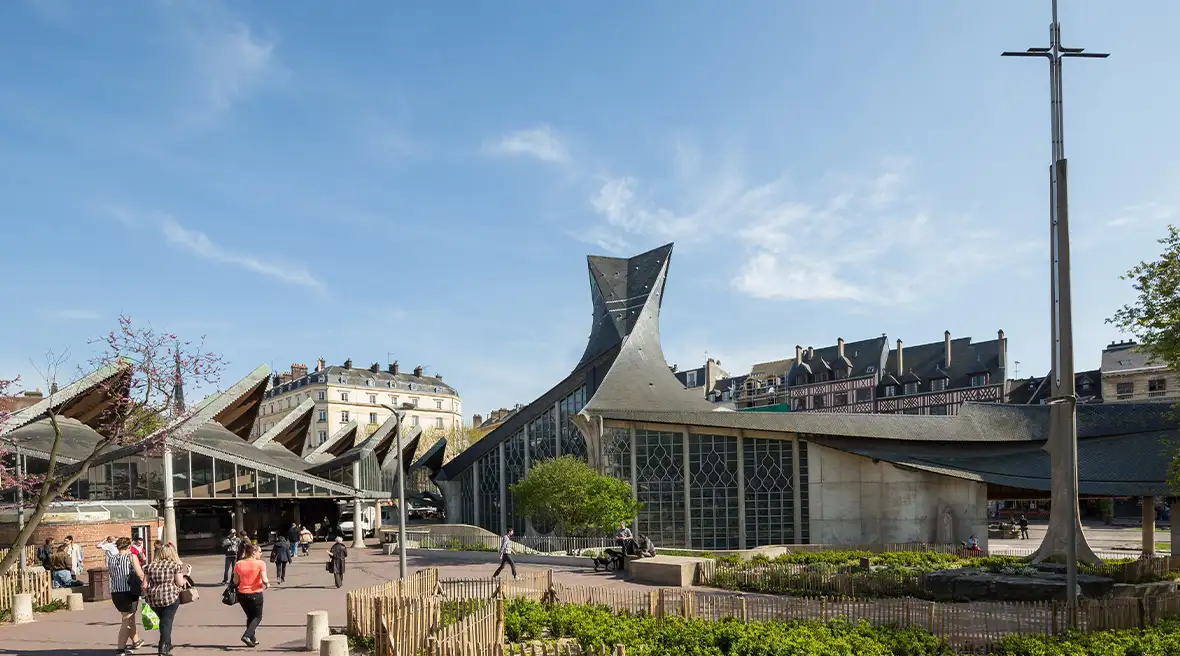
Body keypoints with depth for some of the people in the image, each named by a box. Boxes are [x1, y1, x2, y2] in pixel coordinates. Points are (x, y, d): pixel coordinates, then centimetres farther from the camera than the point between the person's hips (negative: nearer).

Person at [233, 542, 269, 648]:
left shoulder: (239, 564, -2)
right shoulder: (260, 564, -14)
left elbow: (235, 581, 0)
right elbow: (264, 580, -19)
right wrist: (267, 584, 3)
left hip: (242, 595, 4)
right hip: (255, 594, -4)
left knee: (250, 616, 22)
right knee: (257, 617, 13)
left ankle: (253, 639, 22)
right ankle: (247, 635, -8)